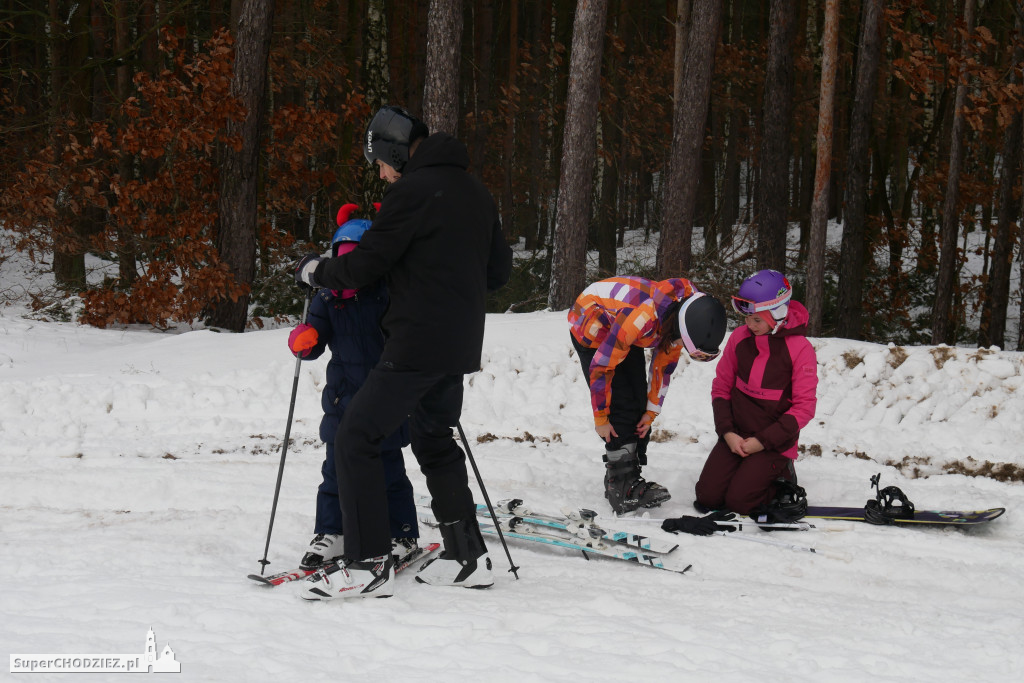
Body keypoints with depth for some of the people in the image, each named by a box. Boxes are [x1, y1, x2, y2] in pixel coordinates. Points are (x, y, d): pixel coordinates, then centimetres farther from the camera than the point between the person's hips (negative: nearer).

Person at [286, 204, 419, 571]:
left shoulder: (389, 294, -6)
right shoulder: (327, 300, 4)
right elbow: (312, 342, 3)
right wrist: (303, 340, -20)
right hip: (342, 402, 3)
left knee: (389, 473, 5)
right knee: (336, 470, 5)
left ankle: (402, 536, 16)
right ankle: (329, 534, 14)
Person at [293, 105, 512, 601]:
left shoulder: (413, 190, -13)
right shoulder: (475, 192, 13)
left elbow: (364, 266, -11)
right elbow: (499, 270, 19)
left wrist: (313, 271, 6)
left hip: (417, 344, -9)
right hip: (460, 345, 9)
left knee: (355, 439, -6)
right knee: (436, 443, 21)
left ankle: (368, 563, -9)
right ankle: (467, 557, 21)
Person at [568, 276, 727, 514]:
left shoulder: (682, 320, -19)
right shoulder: (642, 318, -42)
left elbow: (664, 365, -2)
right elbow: (601, 367, -32)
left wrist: (652, 412, 0)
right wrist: (600, 418, -22)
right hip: (591, 324, -7)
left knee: (638, 404, 1)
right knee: (621, 408, -15)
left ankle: (630, 480, 6)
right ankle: (621, 488, -12)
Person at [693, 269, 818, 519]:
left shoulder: (799, 348, -13)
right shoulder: (740, 337, 0)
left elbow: (804, 407, -12)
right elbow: (721, 387, 7)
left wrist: (763, 441, -17)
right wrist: (727, 432, -8)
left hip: (774, 443, -4)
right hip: (736, 437, 5)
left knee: (738, 501, -16)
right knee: (707, 497, -8)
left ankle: (782, 478, 11)